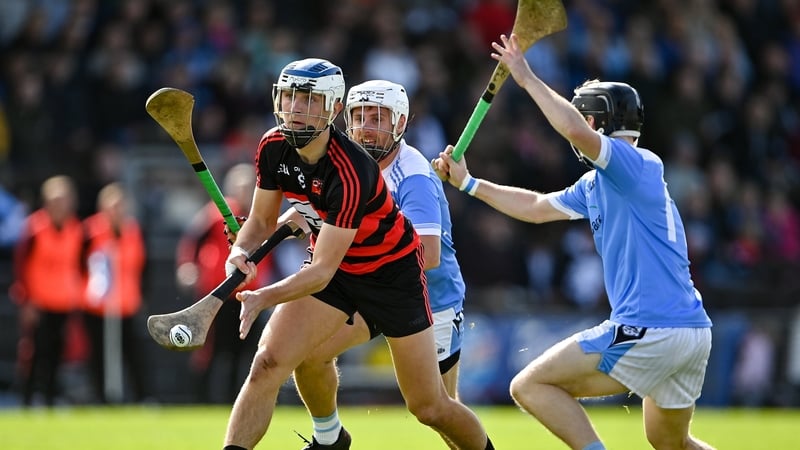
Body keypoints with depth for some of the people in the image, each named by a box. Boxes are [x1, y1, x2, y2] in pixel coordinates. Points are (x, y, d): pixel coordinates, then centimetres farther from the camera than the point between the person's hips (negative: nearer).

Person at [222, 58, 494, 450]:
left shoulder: (350, 172, -35)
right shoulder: (273, 147, -15)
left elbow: (322, 272, -35)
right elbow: (262, 220, 0)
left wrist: (262, 298, -49)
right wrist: (241, 251, -23)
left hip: (392, 271, -5)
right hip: (332, 265, 5)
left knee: (429, 407, 3)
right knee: (267, 365, -18)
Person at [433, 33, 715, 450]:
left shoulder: (640, 166, -8)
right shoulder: (595, 184, 18)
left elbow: (574, 129, -27)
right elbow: (535, 208, 31)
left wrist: (526, 78, -17)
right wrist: (467, 183, 32)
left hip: (648, 332, -10)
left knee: (529, 386, -4)